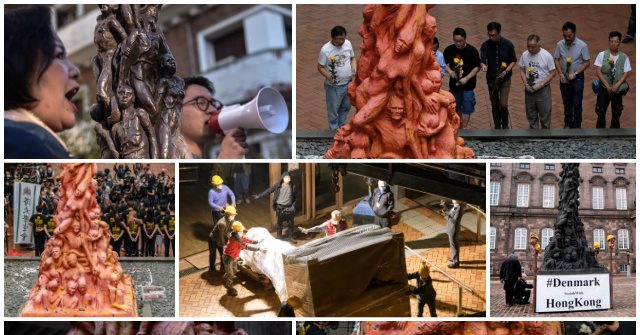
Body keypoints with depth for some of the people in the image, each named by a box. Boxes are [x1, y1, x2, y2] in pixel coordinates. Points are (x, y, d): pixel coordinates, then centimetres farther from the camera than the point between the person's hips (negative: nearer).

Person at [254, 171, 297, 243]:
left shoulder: (293, 187, -6)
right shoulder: (278, 185, -8)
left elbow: (295, 198, 5)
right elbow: (268, 191, -4)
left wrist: (293, 206, -2)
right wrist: (259, 196, -6)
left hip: (289, 207, 1)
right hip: (280, 207, -1)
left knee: (290, 223, 8)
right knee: (279, 223, 8)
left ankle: (290, 237, 23)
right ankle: (279, 237, 20)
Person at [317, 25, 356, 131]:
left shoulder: (348, 43, -7)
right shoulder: (325, 49, -22)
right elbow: (320, 67, -14)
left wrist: (354, 69, -10)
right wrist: (328, 77, -31)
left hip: (348, 83, 5)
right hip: (334, 86, -5)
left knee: (346, 107, 24)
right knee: (333, 110, 11)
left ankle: (342, 126, 46)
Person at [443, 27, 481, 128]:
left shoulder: (472, 51, -13)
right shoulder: (448, 50, -7)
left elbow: (477, 67, -8)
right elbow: (445, 64, 5)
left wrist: (466, 78, -19)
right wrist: (450, 72, -16)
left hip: (468, 85, -3)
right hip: (454, 84, 3)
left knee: (466, 109, 1)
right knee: (456, 107, 17)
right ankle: (458, 125, 35)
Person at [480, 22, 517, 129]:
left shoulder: (508, 44, -9)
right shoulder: (485, 45, -7)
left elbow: (513, 61, 0)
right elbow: (482, 60, -14)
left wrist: (506, 71, -15)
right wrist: (483, 65, -38)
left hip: (505, 79, -2)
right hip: (491, 79, 2)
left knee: (503, 104, -9)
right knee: (494, 105, 10)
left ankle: (505, 125, 14)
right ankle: (497, 126, 26)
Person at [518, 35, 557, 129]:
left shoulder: (547, 56, -13)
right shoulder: (525, 55, -2)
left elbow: (552, 73, -9)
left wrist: (540, 85, -17)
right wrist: (526, 84, -7)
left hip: (543, 89, -4)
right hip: (529, 89, 4)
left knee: (544, 115, 4)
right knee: (531, 115, 14)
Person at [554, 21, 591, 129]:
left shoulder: (582, 45, -17)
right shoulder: (560, 44, -8)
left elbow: (587, 62, -12)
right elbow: (557, 59, 2)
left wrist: (575, 74, -20)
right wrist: (560, 74, -11)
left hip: (577, 78, -3)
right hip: (564, 78, 3)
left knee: (577, 103, 4)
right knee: (566, 103, 17)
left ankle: (576, 126, 18)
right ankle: (568, 124, 34)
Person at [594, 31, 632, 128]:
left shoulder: (624, 57, -3)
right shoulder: (602, 55, -6)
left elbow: (626, 73, -4)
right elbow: (598, 71, -8)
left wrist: (617, 85, -16)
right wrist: (607, 85, -15)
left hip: (618, 89, 1)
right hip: (604, 87, -1)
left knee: (616, 112, 9)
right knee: (601, 111, 0)